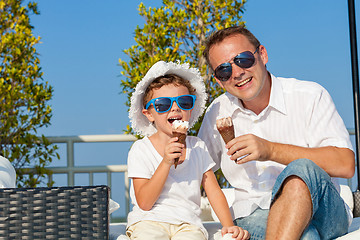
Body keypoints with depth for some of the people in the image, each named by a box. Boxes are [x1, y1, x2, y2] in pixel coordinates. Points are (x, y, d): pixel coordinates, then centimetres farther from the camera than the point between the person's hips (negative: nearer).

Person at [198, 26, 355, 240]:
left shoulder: (310, 96, -1)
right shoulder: (218, 112, 11)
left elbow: (345, 165, -13)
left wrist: (271, 150, -20)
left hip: (322, 213, 2)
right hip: (253, 216, -1)